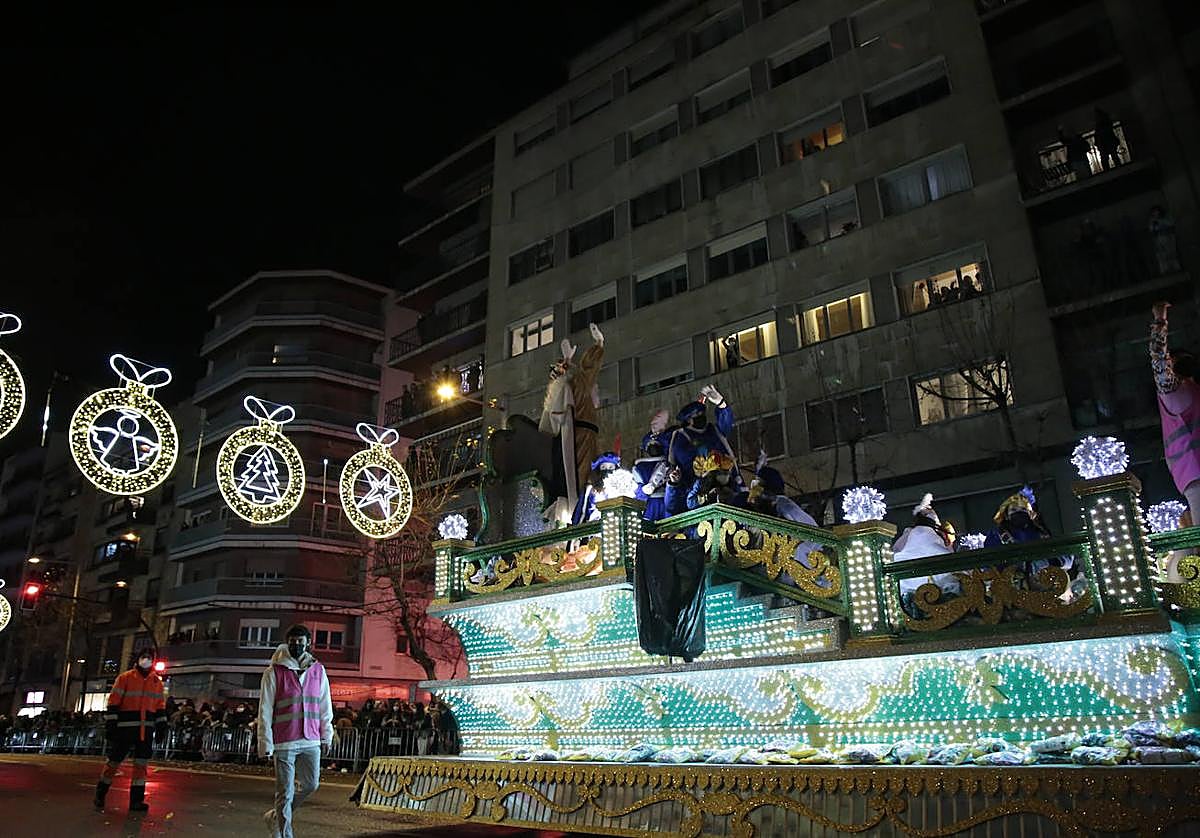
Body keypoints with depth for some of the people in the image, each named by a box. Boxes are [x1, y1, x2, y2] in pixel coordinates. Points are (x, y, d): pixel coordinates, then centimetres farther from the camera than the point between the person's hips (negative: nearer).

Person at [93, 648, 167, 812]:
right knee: (113, 761, 5)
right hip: (125, 728, -3)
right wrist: (110, 724, -10)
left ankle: (136, 800, 9)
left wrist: (161, 725, 7)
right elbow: (113, 702, -3)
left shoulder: (157, 682, 11)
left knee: (141, 764, 3)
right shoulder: (125, 678, -2)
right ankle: (100, 795, 25)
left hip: (146, 729, 3)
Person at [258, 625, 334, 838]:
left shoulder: (318, 670, 8)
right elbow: (265, 710, -3)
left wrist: (326, 736, 10)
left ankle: (275, 816, 32)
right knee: (285, 792, 0)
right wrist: (265, 743, -7)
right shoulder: (274, 672, -3)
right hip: (284, 742, -4)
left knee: (311, 784, 10)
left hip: (311, 742, 4)